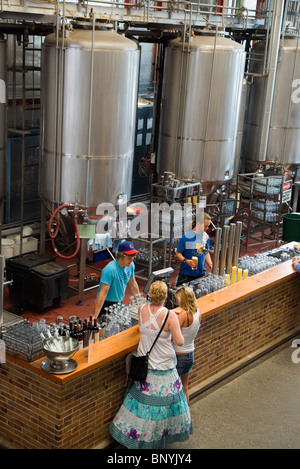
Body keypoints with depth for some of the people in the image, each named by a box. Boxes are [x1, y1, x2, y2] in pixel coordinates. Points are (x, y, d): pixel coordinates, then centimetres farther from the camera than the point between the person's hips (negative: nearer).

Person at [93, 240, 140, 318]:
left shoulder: (130, 265, -3)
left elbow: (132, 284, 14)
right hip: (106, 304, -7)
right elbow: (103, 293, -30)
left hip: (119, 303, 7)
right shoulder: (110, 269, -26)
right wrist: (95, 316, -32)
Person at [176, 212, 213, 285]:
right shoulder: (186, 237, -12)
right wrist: (186, 261, -26)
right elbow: (178, 253, -8)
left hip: (201, 273, 4)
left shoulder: (206, 237, 5)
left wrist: (211, 265, 2)